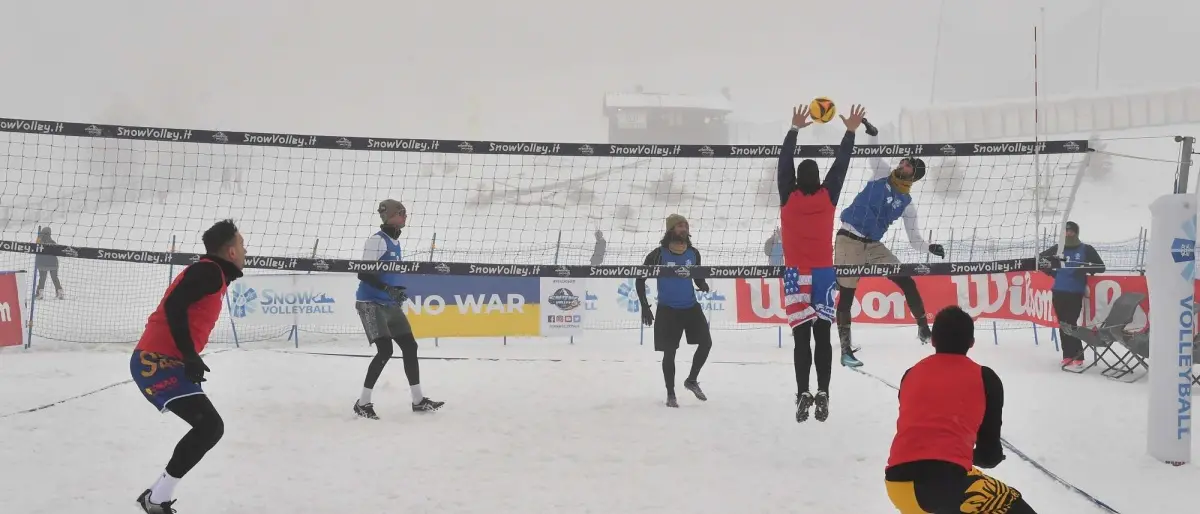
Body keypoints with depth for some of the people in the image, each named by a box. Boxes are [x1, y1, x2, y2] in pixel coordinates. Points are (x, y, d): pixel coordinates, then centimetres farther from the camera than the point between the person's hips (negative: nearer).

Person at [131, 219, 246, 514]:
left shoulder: (213, 275, 19)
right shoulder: (209, 271, -11)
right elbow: (173, 307, -22)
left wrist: (191, 360, 19)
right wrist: (191, 357, -20)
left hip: (161, 361, 10)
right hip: (157, 362, -10)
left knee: (208, 427, 15)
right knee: (210, 425, -16)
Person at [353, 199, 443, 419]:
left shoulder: (395, 242, 14)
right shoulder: (377, 240, -14)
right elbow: (364, 273, -21)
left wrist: (399, 292, 17)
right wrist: (387, 289, -30)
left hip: (390, 305, 9)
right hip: (371, 303, -9)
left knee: (410, 347, 9)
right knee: (385, 350, -17)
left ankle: (418, 400, 19)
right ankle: (363, 403, -8)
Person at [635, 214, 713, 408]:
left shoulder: (693, 253, 2)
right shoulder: (659, 254, -11)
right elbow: (640, 280, -3)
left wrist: (703, 285, -10)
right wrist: (645, 306, -7)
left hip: (691, 307, 4)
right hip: (668, 310, -4)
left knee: (706, 343, -2)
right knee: (669, 352, 0)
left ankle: (692, 381, 21)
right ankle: (670, 394, 16)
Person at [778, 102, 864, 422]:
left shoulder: (789, 199, -5)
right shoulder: (828, 197, -2)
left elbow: (784, 164, 4)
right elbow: (841, 166, 7)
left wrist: (795, 129, 10)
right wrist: (851, 132, 14)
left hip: (796, 273, -1)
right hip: (823, 273, 1)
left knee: (801, 337, -5)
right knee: (822, 336, 3)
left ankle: (803, 395, -14)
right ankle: (822, 395, -3)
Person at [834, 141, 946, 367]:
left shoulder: (907, 204, 4)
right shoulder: (881, 174, 2)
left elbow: (914, 240, 4)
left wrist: (930, 248, -14)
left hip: (873, 246, 3)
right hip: (848, 240, -3)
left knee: (907, 282, -6)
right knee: (846, 294, -3)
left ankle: (924, 330, 5)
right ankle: (845, 348, 3)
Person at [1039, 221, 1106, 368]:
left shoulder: (1086, 250, 1)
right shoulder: (1057, 249, 9)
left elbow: (1101, 267, 1)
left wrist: (1086, 269, -15)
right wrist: (1051, 272, 8)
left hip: (1076, 293, -4)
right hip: (1058, 292, 4)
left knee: (1071, 324, -12)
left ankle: (1077, 357, -8)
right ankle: (1068, 355, 12)